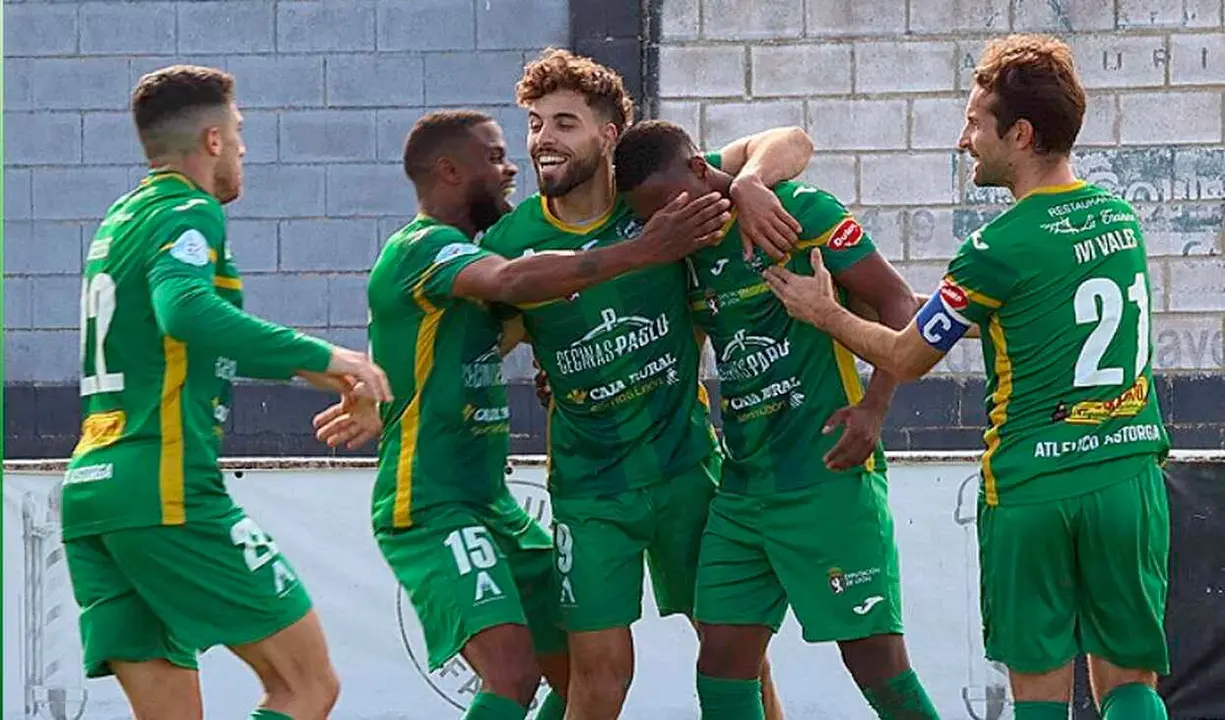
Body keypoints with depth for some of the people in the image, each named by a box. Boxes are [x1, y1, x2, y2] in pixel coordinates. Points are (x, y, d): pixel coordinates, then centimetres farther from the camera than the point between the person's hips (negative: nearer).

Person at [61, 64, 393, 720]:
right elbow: (185, 310, -25)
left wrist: (299, 368, 40)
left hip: (87, 489, 8)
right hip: (164, 489, -8)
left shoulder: (120, 219, 22)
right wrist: (320, 356, -21)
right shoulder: (190, 213, -5)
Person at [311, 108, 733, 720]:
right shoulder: (421, 248, -14)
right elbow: (512, 282, -34)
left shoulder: (461, 251, 18)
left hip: (493, 504, 10)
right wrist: (643, 251, -41)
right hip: (429, 508, -10)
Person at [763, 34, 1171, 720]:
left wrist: (826, 313, 17)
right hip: (1131, 475, 5)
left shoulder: (997, 250, -11)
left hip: (1033, 488, -4)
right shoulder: (1123, 218, 8)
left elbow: (906, 358, 0)